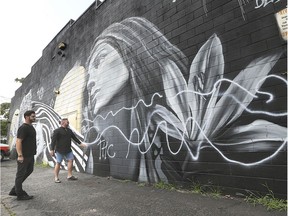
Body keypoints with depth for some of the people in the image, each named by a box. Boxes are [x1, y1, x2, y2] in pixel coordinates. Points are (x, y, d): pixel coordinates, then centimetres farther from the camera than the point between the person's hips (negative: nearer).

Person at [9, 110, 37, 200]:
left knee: (29, 171, 19)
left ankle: (14, 190, 30)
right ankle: (20, 195, 16)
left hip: (30, 155, 10)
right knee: (21, 174, 3)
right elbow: (18, 141, -21)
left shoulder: (31, 127, 13)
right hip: (24, 156, -10)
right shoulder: (23, 128, -16)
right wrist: (20, 155, -25)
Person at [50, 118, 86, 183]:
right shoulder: (57, 131, -8)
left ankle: (69, 175, 16)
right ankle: (56, 178, 13)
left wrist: (80, 143, 18)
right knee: (58, 163, 1)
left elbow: (74, 137, 20)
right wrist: (52, 150, -15)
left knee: (70, 160, 5)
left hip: (68, 150, 7)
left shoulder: (69, 130, 12)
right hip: (60, 150, -7)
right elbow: (53, 141, -11)